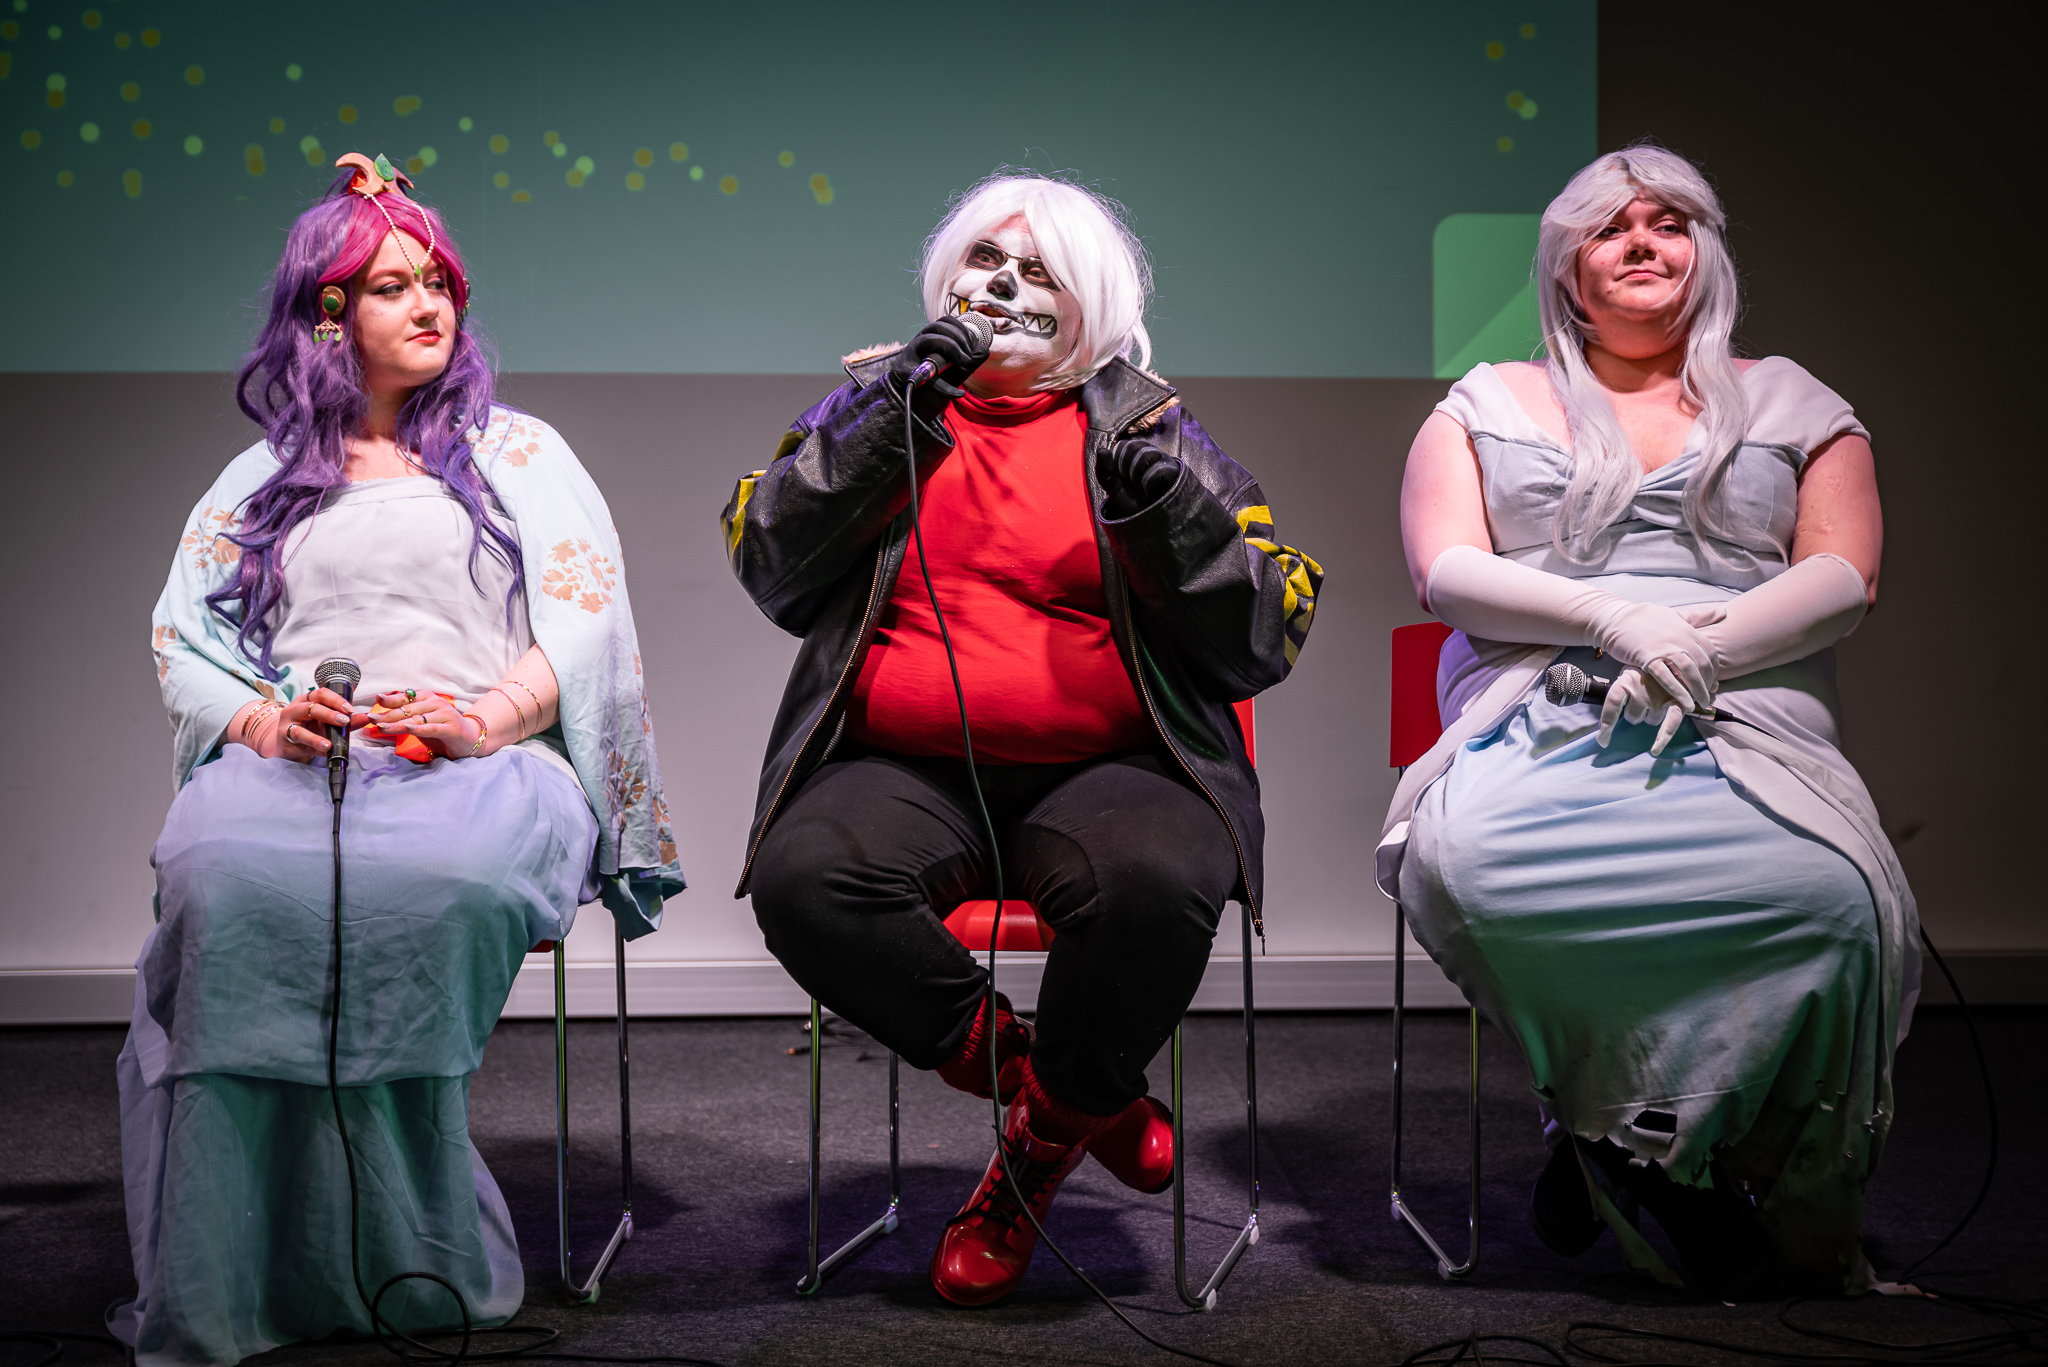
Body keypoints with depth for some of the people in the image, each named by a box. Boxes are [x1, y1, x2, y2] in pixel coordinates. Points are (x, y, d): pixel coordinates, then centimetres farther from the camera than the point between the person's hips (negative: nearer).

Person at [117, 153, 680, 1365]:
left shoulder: (516, 450, 23)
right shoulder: (261, 478, 28)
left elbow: (585, 610, 9)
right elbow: (187, 636, 17)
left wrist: (485, 716, -11)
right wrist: (264, 722, -6)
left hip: (482, 760, -1)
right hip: (292, 760, 2)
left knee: (439, 877, -39)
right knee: (223, 877, -35)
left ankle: (410, 1260, -27)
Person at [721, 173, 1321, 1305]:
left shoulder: (1144, 425, 15)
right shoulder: (874, 399, 19)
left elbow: (1260, 641, 6)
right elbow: (770, 566, 1)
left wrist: (1171, 513, -11)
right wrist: (891, 419, -7)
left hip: (1107, 768, -1)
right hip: (903, 772, 1)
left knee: (1157, 883, -34)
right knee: (800, 878, -30)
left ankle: (1042, 1141, -3)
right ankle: (1095, 1097, -9)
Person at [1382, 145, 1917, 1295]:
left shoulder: (1793, 404, 23)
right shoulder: (1489, 405, 21)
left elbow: (1847, 576, 10)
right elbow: (1446, 572, 6)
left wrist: (1704, 650, -10)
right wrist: (1614, 620, -11)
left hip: (1743, 721, 0)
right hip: (1537, 716, 0)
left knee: (1835, 898, -34)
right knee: (1461, 861, -35)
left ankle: (1629, 1132, -12)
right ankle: (1663, 1153, -13)